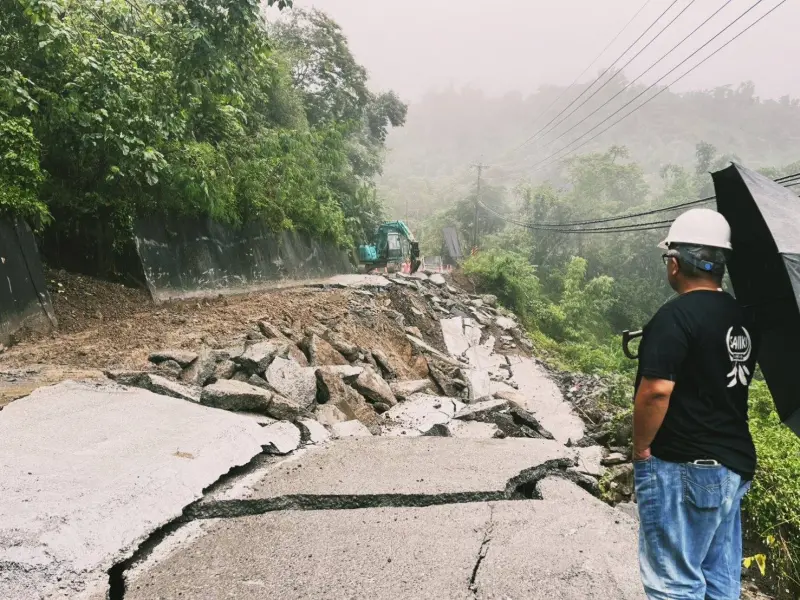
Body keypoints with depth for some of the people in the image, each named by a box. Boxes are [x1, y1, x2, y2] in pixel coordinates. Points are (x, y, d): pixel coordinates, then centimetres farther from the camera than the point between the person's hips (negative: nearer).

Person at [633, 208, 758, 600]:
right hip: (734, 463, 9)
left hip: (683, 468, -9)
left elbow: (656, 391, -24)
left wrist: (641, 448, -11)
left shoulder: (676, 316, -18)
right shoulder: (741, 317, 8)